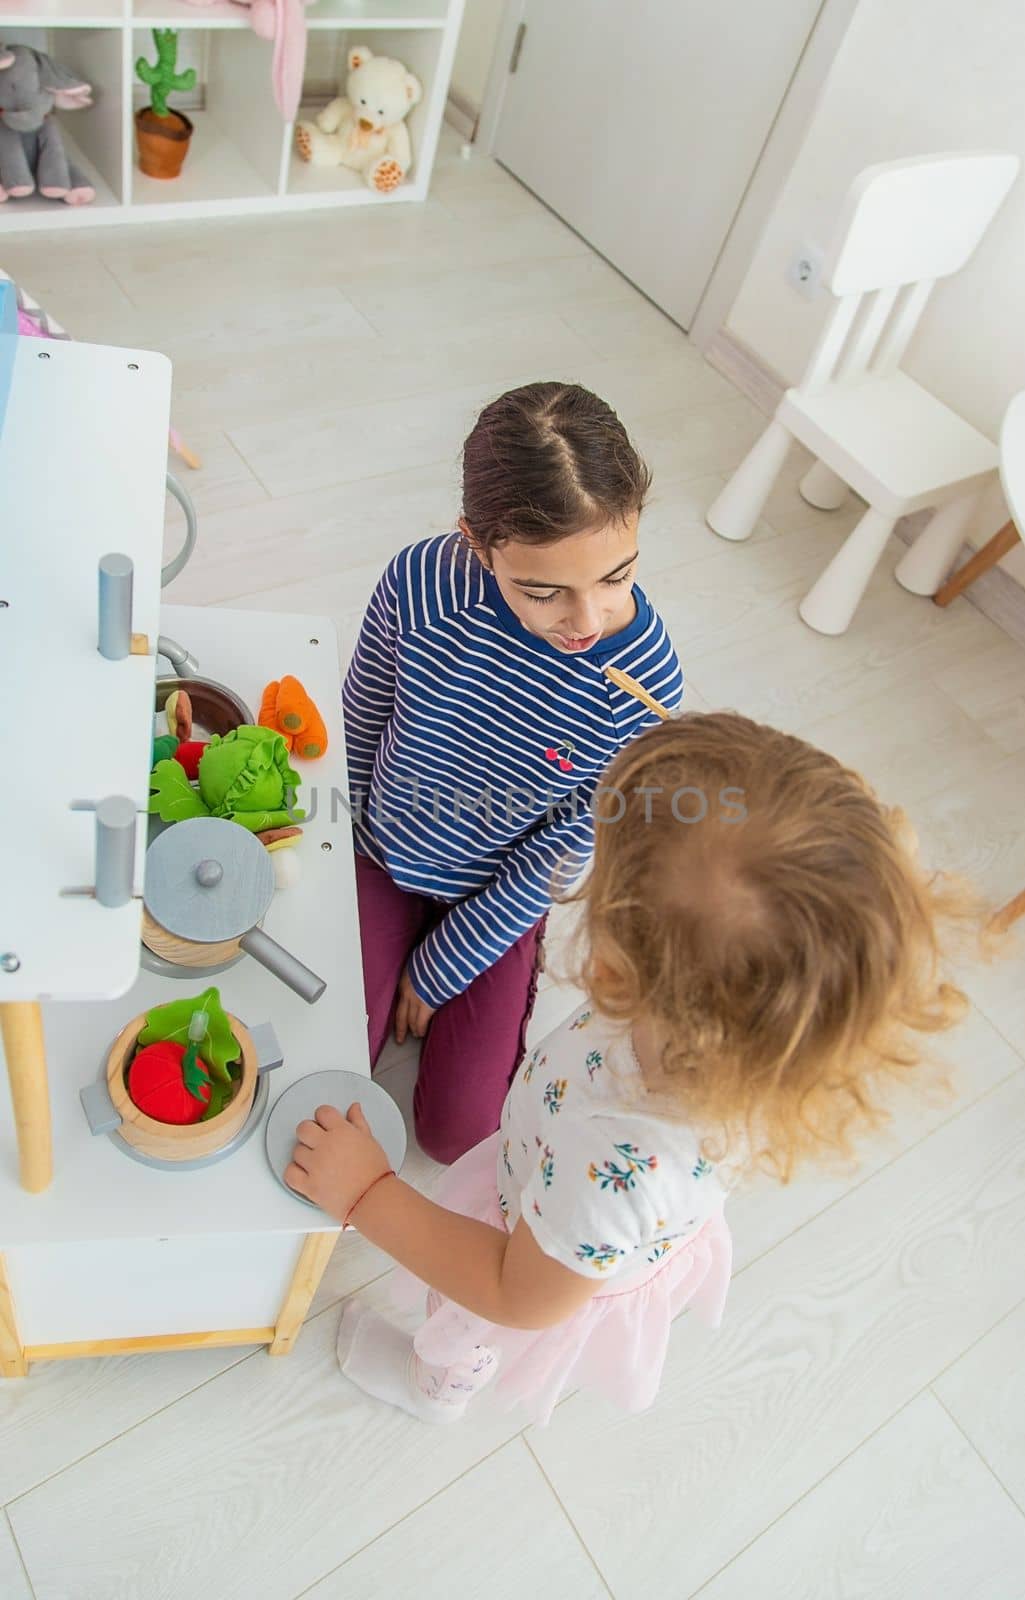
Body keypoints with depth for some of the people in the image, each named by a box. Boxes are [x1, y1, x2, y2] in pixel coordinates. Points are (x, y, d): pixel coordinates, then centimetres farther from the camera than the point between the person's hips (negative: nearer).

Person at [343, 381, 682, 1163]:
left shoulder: (647, 689, -31)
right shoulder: (421, 580, -29)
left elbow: (555, 859, -18)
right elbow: (360, 723, -8)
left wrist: (435, 975, -8)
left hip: (498, 901, -1)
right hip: (381, 859, 1)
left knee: (457, 1133, 4)